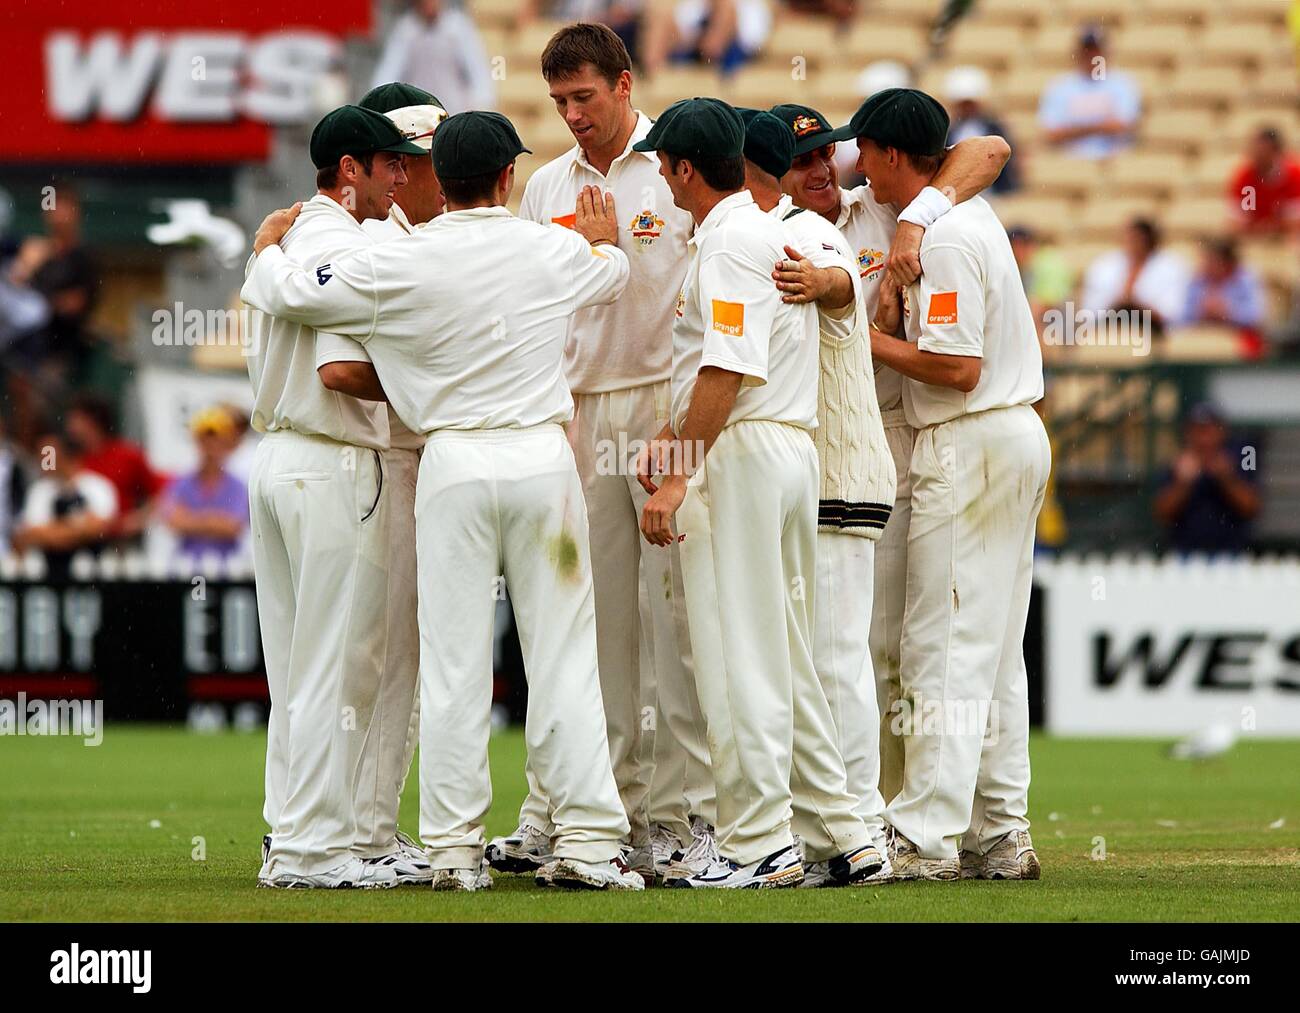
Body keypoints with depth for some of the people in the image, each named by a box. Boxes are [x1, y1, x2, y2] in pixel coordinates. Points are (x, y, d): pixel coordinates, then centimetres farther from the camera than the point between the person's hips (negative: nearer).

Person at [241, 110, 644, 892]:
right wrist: (604, 240, 48)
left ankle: (455, 847, 3)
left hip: (453, 463, -1)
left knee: (454, 658, 3)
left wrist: (269, 243, 23)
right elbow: (616, 274, 24)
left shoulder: (401, 264, -6)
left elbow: (287, 295, 0)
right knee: (562, 651, 4)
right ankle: (587, 839, 2)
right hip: (542, 455, 1)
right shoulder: (555, 251, 1)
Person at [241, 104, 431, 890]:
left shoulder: (280, 242, 16)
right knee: (339, 663, -6)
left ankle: (295, 832, 16)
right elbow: (341, 370, -24)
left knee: (297, 663, 13)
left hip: (277, 461, 10)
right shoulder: (350, 248, -14)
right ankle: (316, 846, -5)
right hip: (335, 468, -10)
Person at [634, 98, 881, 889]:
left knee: (739, 657, -7)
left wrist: (679, 477, -22)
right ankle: (841, 835, 13)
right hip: (795, 446, 10)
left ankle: (760, 844, -6)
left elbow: (727, 371, -21)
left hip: (741, 455, -10)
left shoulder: (729, 240, -14)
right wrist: (672, 437, 19)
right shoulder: (770, 232, 18)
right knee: (785, 655, 13)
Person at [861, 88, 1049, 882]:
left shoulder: (944, 241, -17)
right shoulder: (973, 214, 13)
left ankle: (926, 838, -11)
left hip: (970, 447, -10)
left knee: (944, 647, -9)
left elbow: (958, 368, -22)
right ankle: (1002, 837, 13)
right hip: (1018, 434, 10)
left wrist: (871, 340, -11)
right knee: (996, 650, 12)